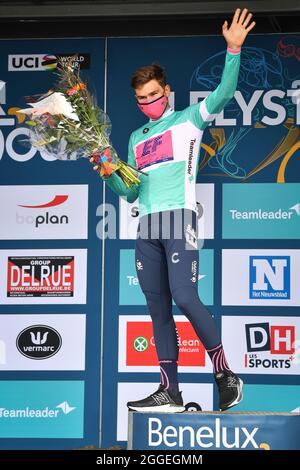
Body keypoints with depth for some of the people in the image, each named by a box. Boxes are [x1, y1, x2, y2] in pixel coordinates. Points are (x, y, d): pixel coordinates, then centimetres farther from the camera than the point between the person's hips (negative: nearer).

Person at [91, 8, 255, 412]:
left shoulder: (188, 120, 8)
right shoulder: (137, 138, 24)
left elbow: (223, 94, -8)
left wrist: (234, 50, -18)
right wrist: (111, 174, 3)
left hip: (180, 218, -6)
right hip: (147, 227, 6)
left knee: (184, 296, -18)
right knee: (158, 308, 3)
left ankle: (226, 376, -9)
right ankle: (169, 391, 5)